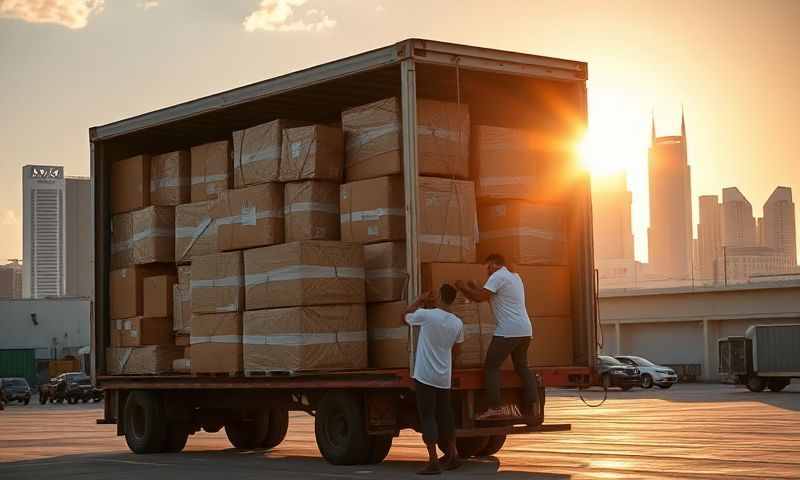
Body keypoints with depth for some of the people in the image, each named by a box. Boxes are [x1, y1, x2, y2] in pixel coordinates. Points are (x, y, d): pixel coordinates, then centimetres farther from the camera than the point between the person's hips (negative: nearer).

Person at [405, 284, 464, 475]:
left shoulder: (426, 315, -14)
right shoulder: (457, 323, 0)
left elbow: (406, 316, 6)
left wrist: (420, 300, 17)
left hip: (425, 376, -5)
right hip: (444, 377, 5)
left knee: (428, 417, -1)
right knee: (445, 415, 18)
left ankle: (433, 462, -6)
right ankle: (452, 455, 27)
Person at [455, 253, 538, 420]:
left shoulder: (498, 276, -7)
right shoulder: (514, 277, 21)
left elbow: (479, 297, -15)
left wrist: (463, 287, -1)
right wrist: (475, 288, 22)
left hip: (508, 331, -9)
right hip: (525, 330, 9)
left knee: (491, 367, -5)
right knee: (522, 367, 18)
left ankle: (494, 407, -13)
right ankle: (533, 403, 8)